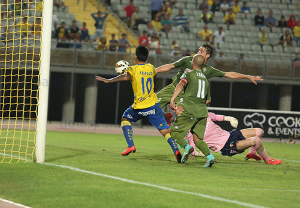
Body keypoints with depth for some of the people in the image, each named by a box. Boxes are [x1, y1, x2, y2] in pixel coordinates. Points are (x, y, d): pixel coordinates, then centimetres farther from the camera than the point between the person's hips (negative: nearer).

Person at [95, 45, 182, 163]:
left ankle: (131, 145, 11)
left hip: (139, 107, -3)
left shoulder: (134, 69, -5)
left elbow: (126, 77, -27)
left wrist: (108, 80, -27)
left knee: (125, 119, 25)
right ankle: (176, 150, -23)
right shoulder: (151, 68, 10)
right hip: (153, 105, 3)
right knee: (164, 130, 0)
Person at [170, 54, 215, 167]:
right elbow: (208, 100, 26)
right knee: (197, 139, 9)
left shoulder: (188, 74, 3)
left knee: (174, 132, 5)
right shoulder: (205, 79, 21)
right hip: (202, 112, 6)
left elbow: (181, 85, -16)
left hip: (189, 111, -6)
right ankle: (209, 156, -16)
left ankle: (187, 146, -21)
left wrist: (172, 99, -25)